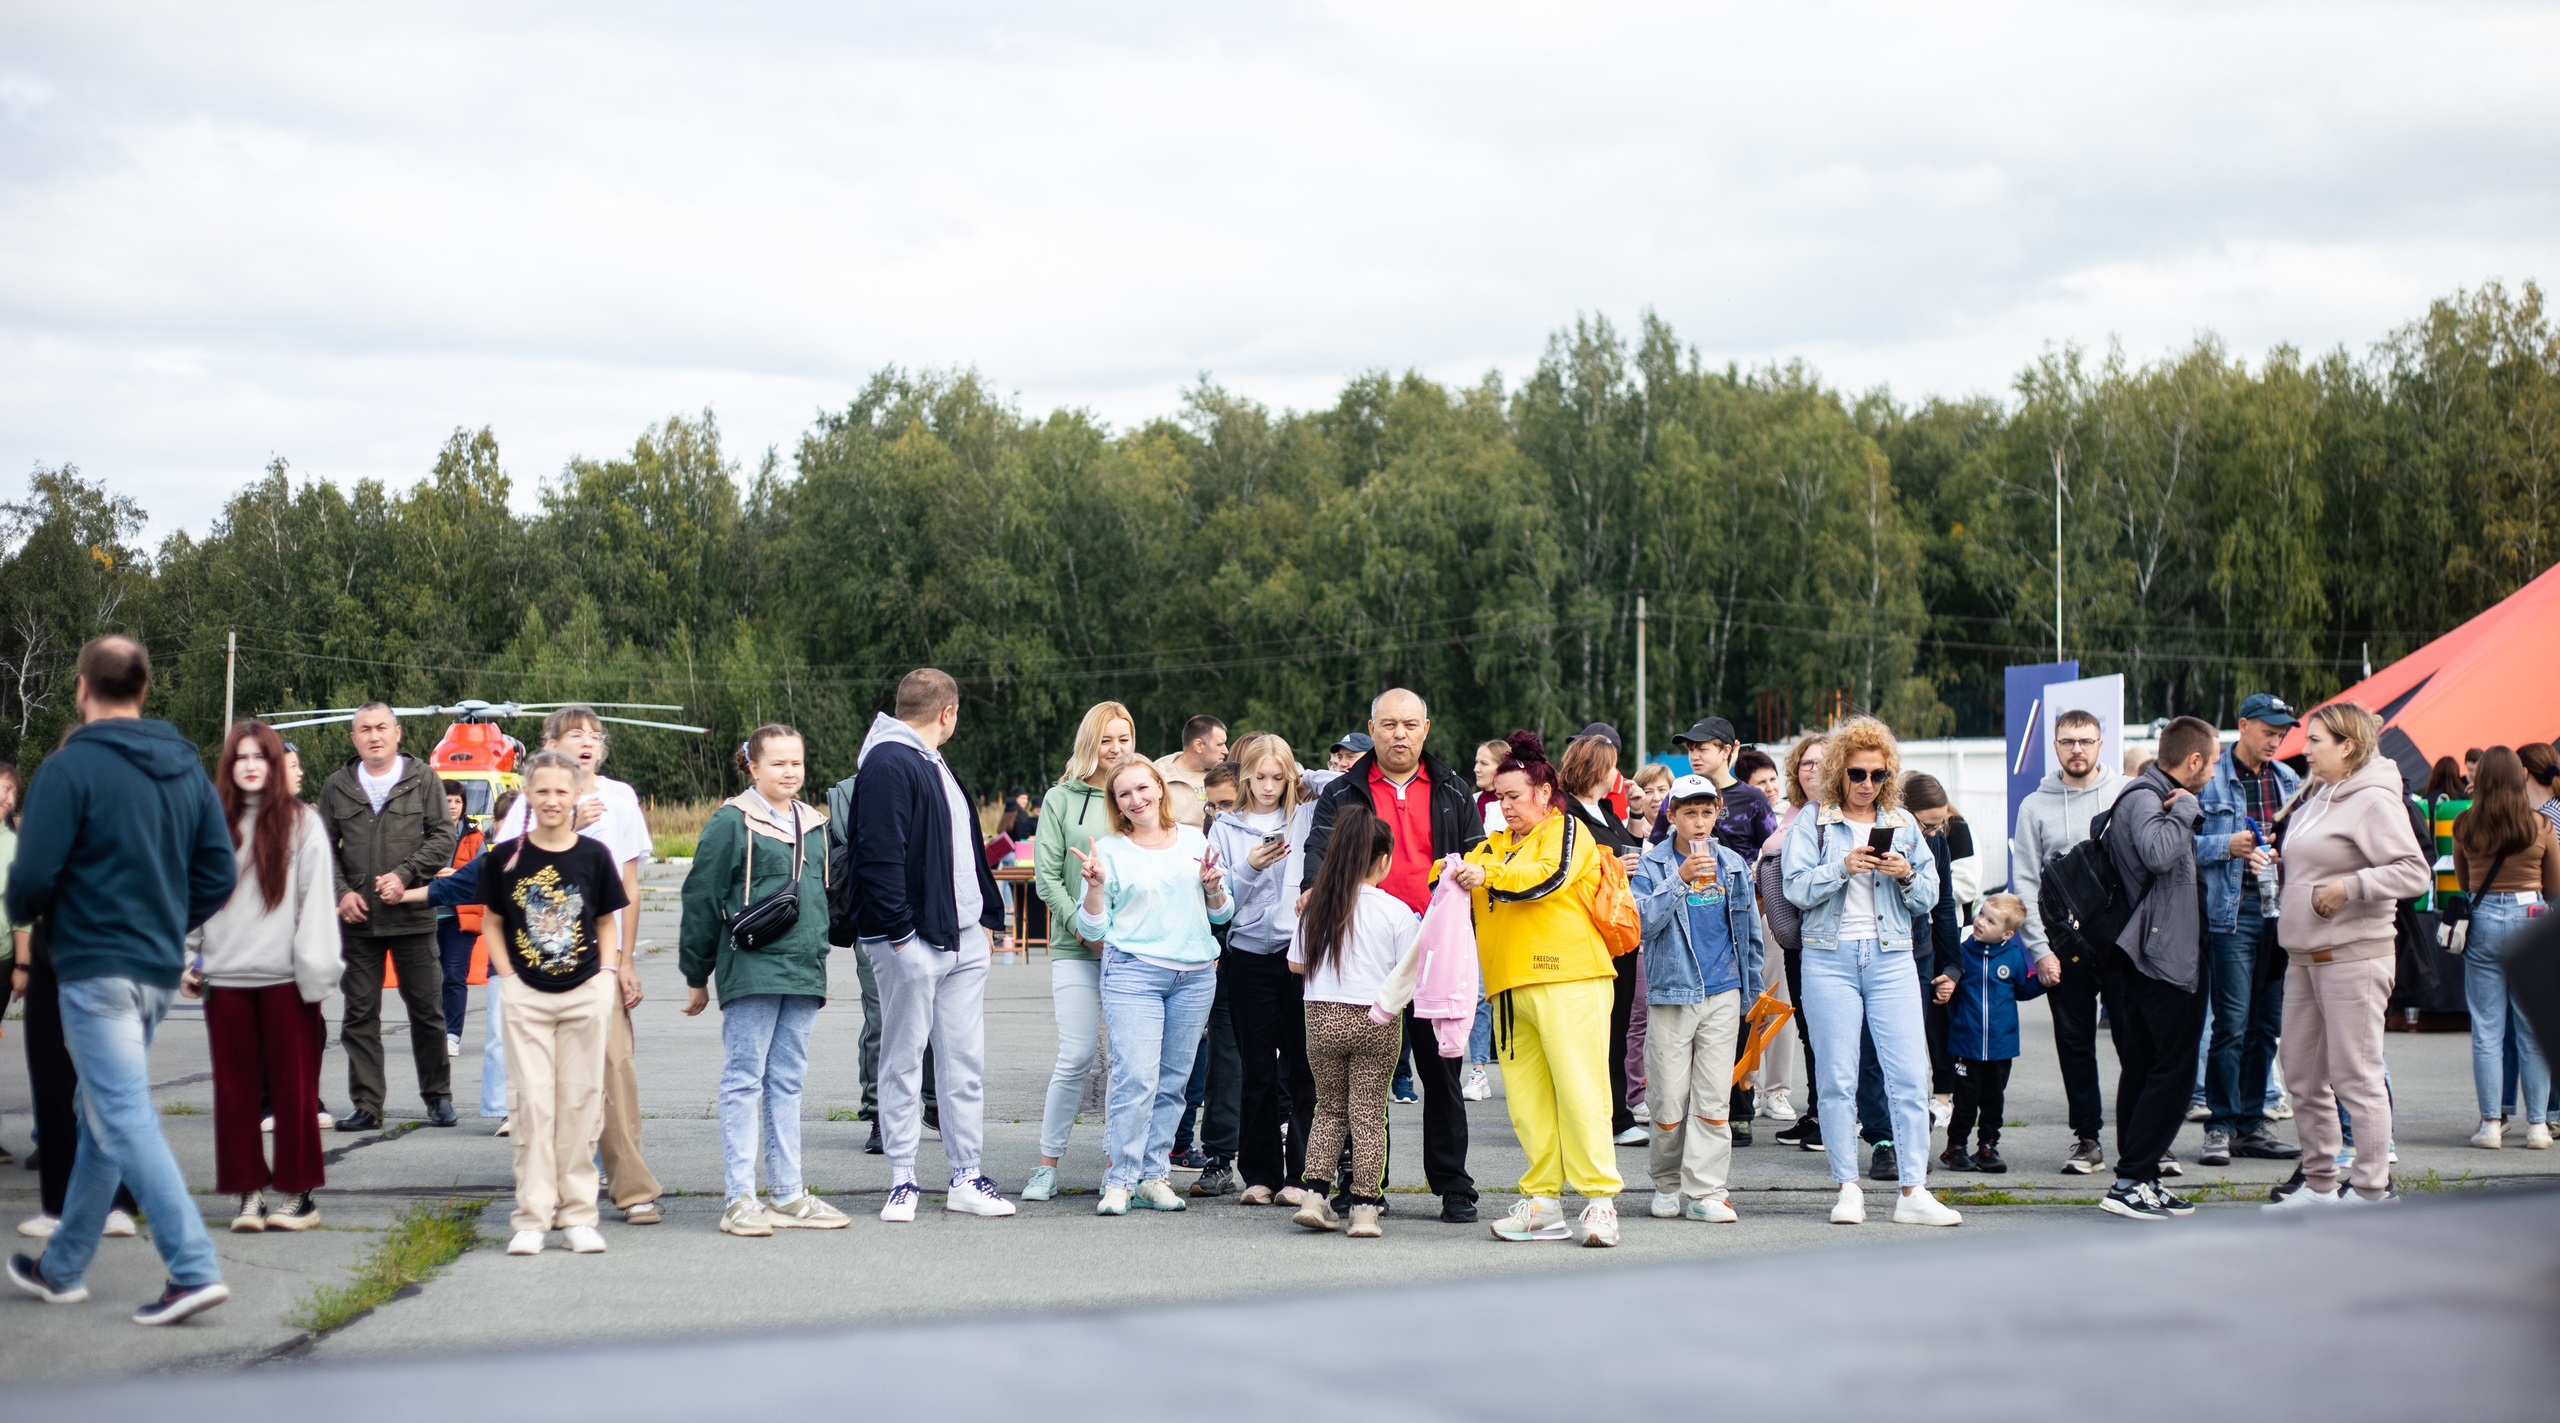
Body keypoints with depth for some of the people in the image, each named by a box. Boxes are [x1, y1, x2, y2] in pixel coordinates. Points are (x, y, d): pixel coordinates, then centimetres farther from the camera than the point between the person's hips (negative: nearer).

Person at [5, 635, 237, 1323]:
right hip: (160, 970, 8)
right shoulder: (187, 769, 8)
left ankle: (195, 1270, -17)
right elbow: (219, 873, 7)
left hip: (95, 970, -7)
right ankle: (63, 1268, 28)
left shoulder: (69, 768, -13)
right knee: (104, 1114, 17)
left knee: (124, 1119, -8)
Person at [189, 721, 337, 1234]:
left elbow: (318, 899, -2)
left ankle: (297, 1193, 7)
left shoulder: (301, 823, 1)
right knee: (235, 1089, 5)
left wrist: (315, 969, -9)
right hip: (226, 977, 3)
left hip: (285, 977, -3)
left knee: (294, 1088, 1)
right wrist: (190, 961, 7)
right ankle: (246, 1191, 12)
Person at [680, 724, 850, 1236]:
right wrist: (696, 976, -2)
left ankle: (789, 1196, 14)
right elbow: (701, 899, -4)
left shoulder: (813, 825, 15)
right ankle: (740, 1200, -1)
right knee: (743, 1083, -3)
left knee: (787, 1084, 10)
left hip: (803, 973, 6)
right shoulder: (731, 822, -5)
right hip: (750, 971, -6)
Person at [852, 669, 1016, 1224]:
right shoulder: (888, 764, -12)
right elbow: (879, 855, -19)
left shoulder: (938, 767, 20)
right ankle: (903, 1182, 7)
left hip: (965, 940, 9)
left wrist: (985, 918, 17)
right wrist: (899, 932, -22)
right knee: (903, 1063, 0)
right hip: (910, 942, -9)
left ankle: (967, 1178, 14)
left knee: (965, 1063, 9)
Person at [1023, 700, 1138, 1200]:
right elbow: (1047, 875, 1)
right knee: (1076, 1057, -7)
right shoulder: (1061, 799, 5)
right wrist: (1084, 928, -9)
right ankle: (1048, 1166, 4)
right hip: (1077, 948, -2)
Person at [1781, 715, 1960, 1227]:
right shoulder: (1812, 821, 4)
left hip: (1891, 957, 2)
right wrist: (1843, 867, -19)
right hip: (1830, 958, -2)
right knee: (1837, 1078, 0)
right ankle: (1848, 1189, 7)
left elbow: (1929, 897, 10)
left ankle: (1913, 1192, -3)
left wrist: (1906, 876, -9)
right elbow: (1797, 889, -6)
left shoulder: (1903, 823, 12)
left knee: (1910, 1075, -5)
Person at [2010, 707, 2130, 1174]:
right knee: (2074, 1041, 4)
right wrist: (2040, 949, -3)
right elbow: (2025, 882, 5)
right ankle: (2087, 1138, 10)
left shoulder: (2128, 794, 5)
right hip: (2064, 939, 1)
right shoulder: (2035, 806, 8)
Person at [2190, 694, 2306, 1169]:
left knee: (2267, 1023, 8)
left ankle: (2251, 1125, 16)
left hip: (2280, 911, 6)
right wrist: (2229, 846, -18)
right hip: (2232, 911, -6)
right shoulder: (2210, 779, -2)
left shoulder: (2288, 780, 16)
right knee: (2232, 1023, -8)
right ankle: (2220, 1126, -1)